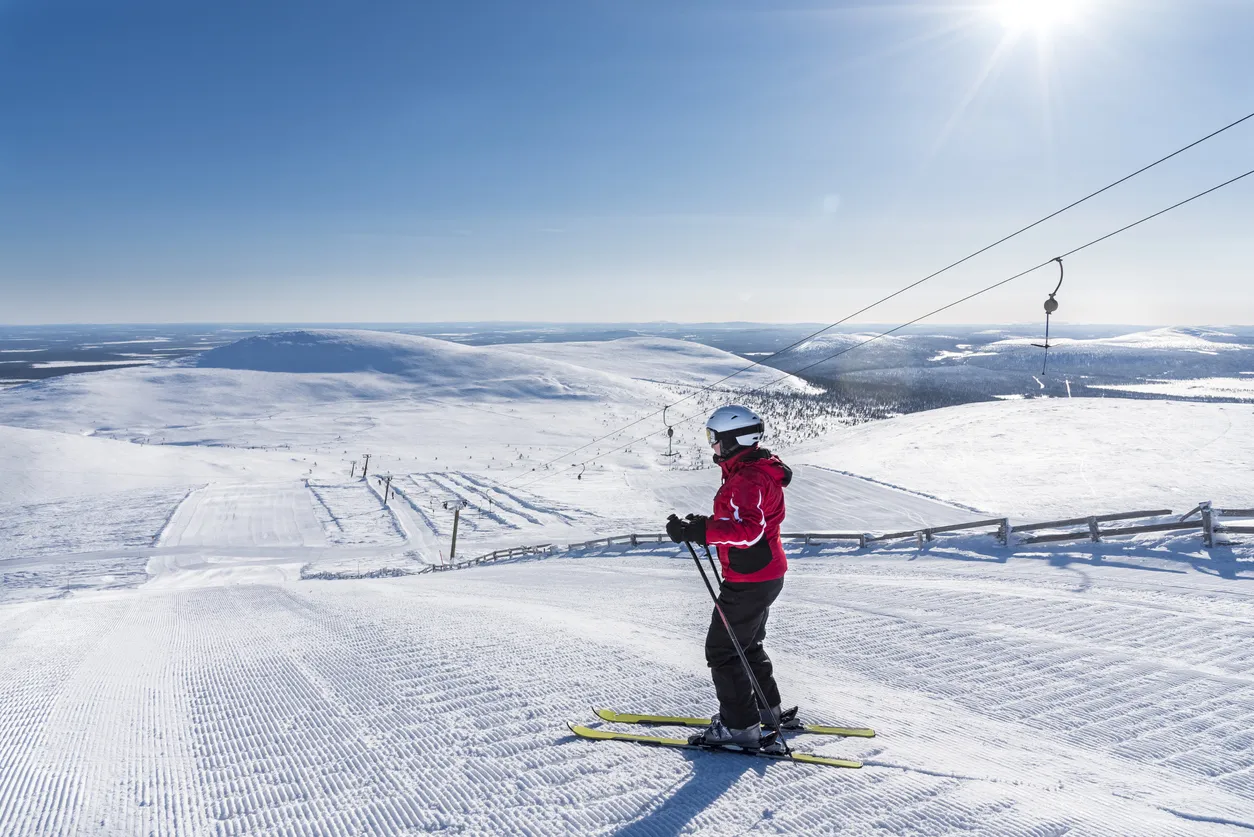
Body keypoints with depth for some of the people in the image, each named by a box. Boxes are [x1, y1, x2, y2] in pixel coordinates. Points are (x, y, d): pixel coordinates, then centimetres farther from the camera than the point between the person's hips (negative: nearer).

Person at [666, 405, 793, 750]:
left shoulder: (749, 479, -22)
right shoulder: (754, 471, 12)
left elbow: (748, 530, -33)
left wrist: (699, 532, -37)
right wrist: (707, 524, 10)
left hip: (749, 580, -11)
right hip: (764, 575, 11)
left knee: (721, 650, -3)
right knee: (747, 644, 24)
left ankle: (740, 727, 3)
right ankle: (767, 709, 36)